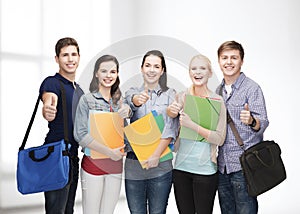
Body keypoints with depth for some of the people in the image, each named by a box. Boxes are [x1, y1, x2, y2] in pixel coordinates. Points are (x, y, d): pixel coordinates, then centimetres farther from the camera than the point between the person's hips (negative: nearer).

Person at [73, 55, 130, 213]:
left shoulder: (119, 101, 12)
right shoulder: (87, 100, -5)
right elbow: (80, 135, -12)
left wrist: (126, 112, -6)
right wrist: (109, 152, -18)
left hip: (116, 164, 5)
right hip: (93, 163, -5)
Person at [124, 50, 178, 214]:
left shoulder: (170, 94, 5)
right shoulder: (132, 92, 9)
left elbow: (170, 128, -6)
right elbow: (131, 103, -16)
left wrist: (156, 155, -16)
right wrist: (137, 100, -40)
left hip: (160, 165, -1)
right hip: (133, 162, 1)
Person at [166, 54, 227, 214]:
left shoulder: (217, 101, -6)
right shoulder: (183, 96, 6)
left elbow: (220, 139, -11)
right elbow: (171, 113, -11)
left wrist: (192, 125, -21)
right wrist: (171, 110, -34)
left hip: (205, 169, -3)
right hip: (181, 166, 3)